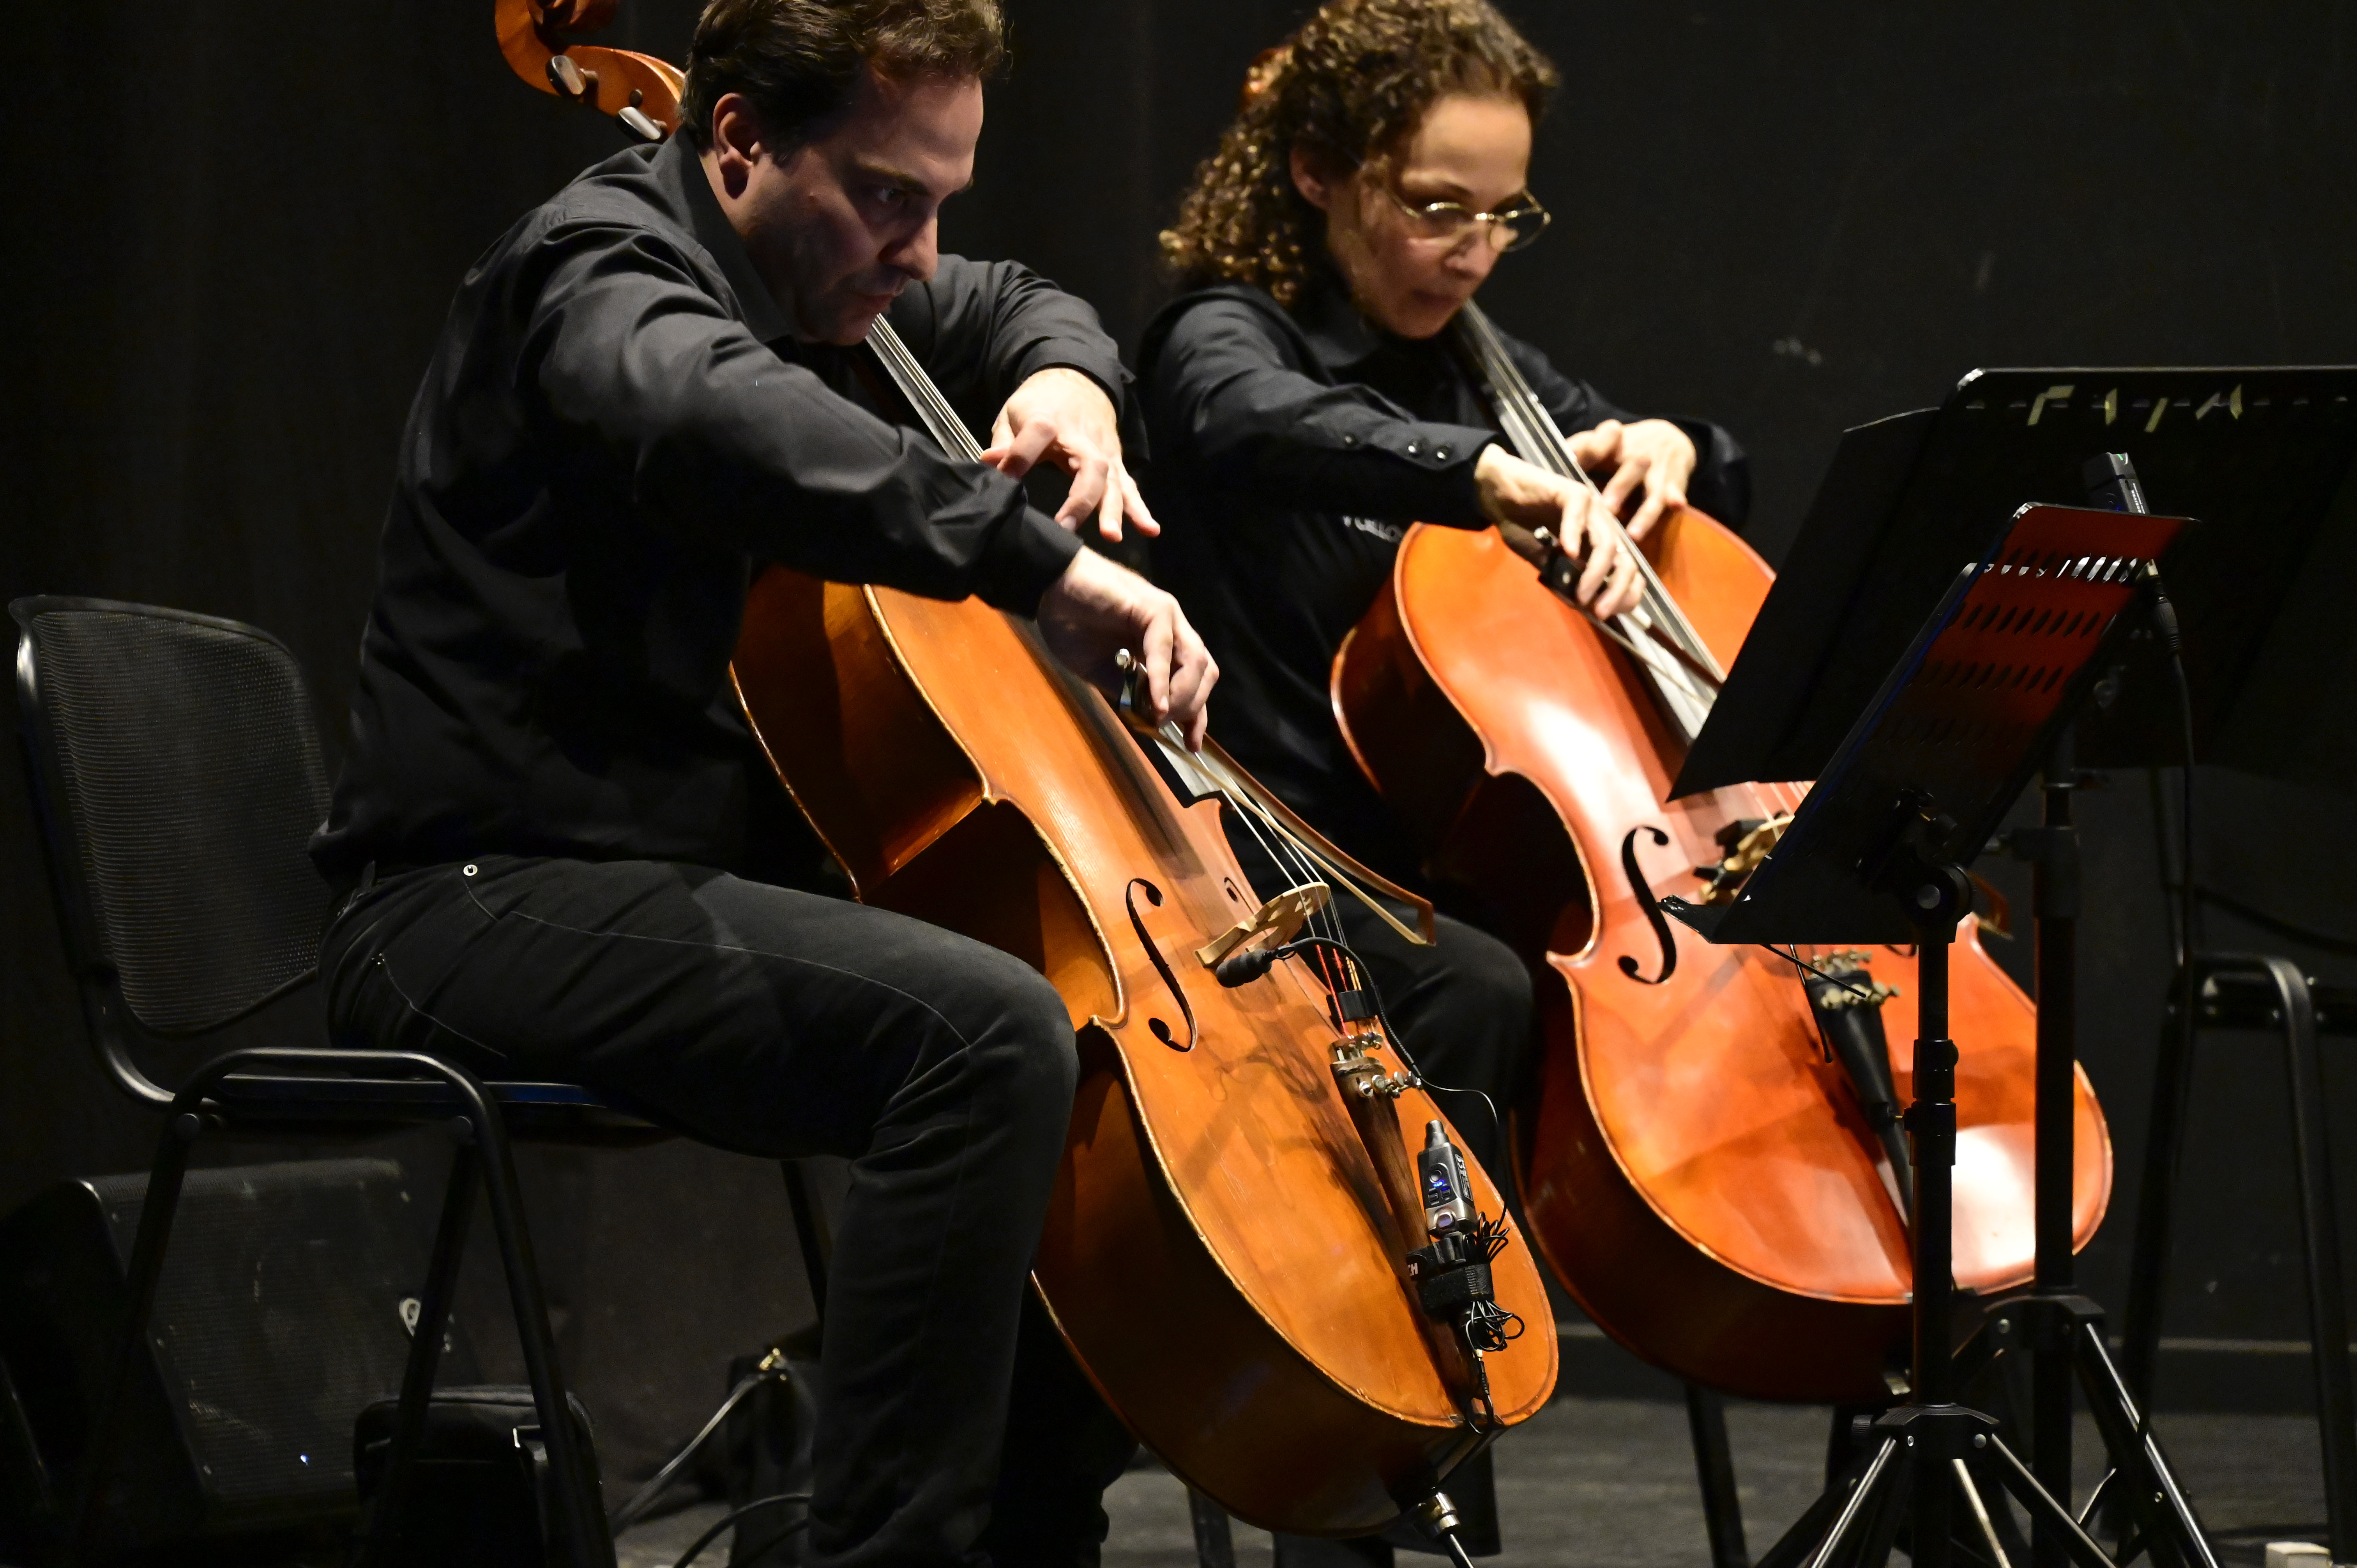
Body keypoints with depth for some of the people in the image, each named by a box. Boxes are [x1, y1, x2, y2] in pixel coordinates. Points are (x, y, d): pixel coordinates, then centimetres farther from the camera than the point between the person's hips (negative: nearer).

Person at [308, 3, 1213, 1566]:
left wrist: (1064, 382, 7)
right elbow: (715, 417, -40)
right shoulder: (596, 271, -15)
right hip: (485, 905, -10)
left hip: (681, 879, 10)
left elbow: (1023, 309, 32)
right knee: (984, 1027, -32)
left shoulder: (807, 269, 13)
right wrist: (1040, 560, -44)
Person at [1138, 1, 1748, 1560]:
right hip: (1291, 884, -7)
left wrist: (1667, 451, 6)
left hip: (1477, 869, 7)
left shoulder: (1490, 371, 17)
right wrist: (1499, 475, -46)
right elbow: (1269, 426, -32)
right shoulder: (1226, 337, -4)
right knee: (1475, 995, -38)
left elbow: (1723, 485, 30)